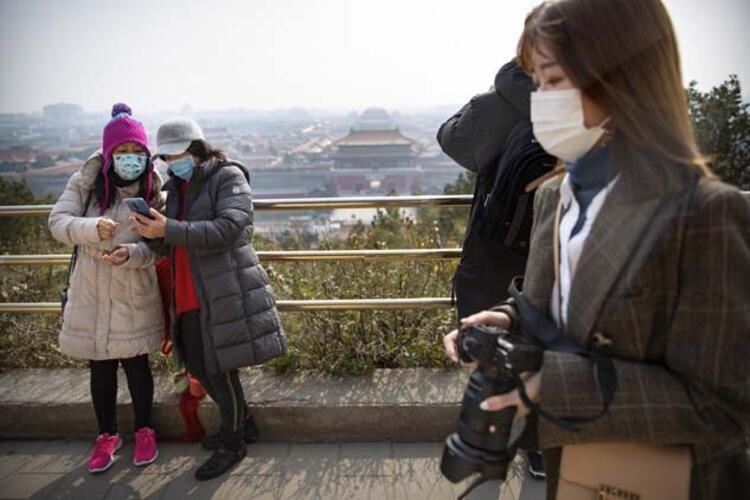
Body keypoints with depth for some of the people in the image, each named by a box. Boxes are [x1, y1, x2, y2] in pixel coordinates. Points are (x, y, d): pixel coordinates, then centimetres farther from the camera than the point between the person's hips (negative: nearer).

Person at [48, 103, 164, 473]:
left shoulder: (152, 190, -5)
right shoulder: (85, 182, -4)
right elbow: (57, 221, -9)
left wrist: (130, 254, -29)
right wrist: (93, 228, -28)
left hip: (135, 296, -1)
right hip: (91, 293, 1)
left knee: (135, 363, 9)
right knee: (100, 367, 13)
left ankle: (144, 430, 31)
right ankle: (107, 435, 33)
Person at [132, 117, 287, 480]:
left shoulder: (228, 177, -6)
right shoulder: (177, 186, 17)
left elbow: (227, 229, -21)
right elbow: (170, 246, 17)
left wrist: (169, 229, -26)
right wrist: (152, 233, -6)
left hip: (226, 294, -8)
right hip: (190, 297, 8)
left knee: (220, 369, -1)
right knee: (200, 368, 15)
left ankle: (232, 443, 21)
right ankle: (242, 424, 37)